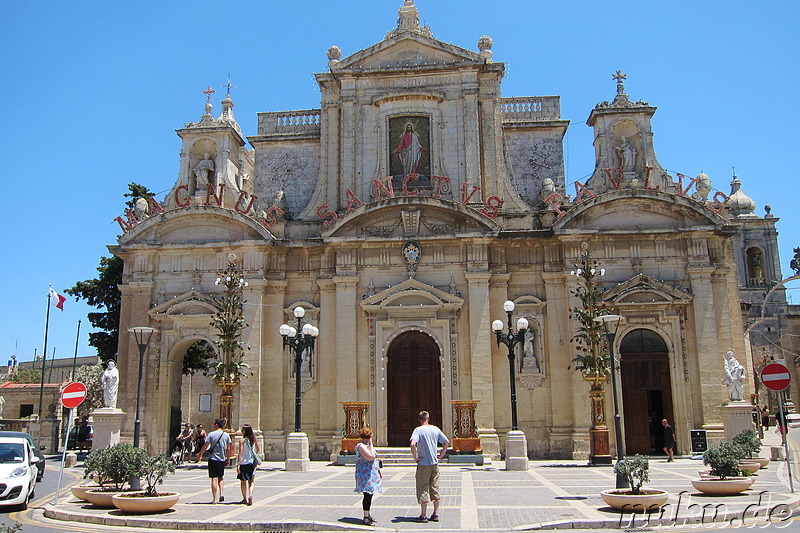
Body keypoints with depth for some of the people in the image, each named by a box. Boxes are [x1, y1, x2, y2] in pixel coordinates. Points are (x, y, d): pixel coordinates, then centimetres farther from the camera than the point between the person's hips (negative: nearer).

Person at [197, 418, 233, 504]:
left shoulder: (211, 434, -7)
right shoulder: (226, 435, 2)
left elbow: (205, 446, -6)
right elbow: (229, 449, 3)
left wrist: (200, 454, 11)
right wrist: (228, 459, 13)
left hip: (213, 459, -3)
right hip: (222, 460, 3)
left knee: (214, 479, 0)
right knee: (220, 477, 19)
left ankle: (214, 499, 1)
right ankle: (222, 494, 2)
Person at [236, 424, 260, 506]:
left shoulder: (242, 440, -11)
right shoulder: (254, 440, 3)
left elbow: (240, 452, -16)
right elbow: (258, 451, 10)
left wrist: (238, 464, -16)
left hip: (244, 463, -3)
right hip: (252, 463, 4)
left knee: (243, 481, 12)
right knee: (251, 481, 8)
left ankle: (245, 499, 18)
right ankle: (250, 494, -15)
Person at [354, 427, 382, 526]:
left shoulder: (367, 445, 17)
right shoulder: (361, 446, -15)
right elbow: (371, 457, -25)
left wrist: (379, 471, 23)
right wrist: (371, 444, -17)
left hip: (371, 475, 10)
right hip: (365, 475, -10)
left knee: (369, 495, 13)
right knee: (367, 495, -9)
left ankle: (368, 515, 22)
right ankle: (366, 518, -4)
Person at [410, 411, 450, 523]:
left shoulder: (418, 430, -11)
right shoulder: (435, 429, 4)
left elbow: (413, 444, -26)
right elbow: (447, 442, 5)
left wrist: (415, 458, -15)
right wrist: (441, 455, 10)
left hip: (423, 464, -5)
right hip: (435, 464, 5)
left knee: (423, 489, 3)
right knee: (435, 489, 12)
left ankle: (423, 515, 6)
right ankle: (435, 514, 16)